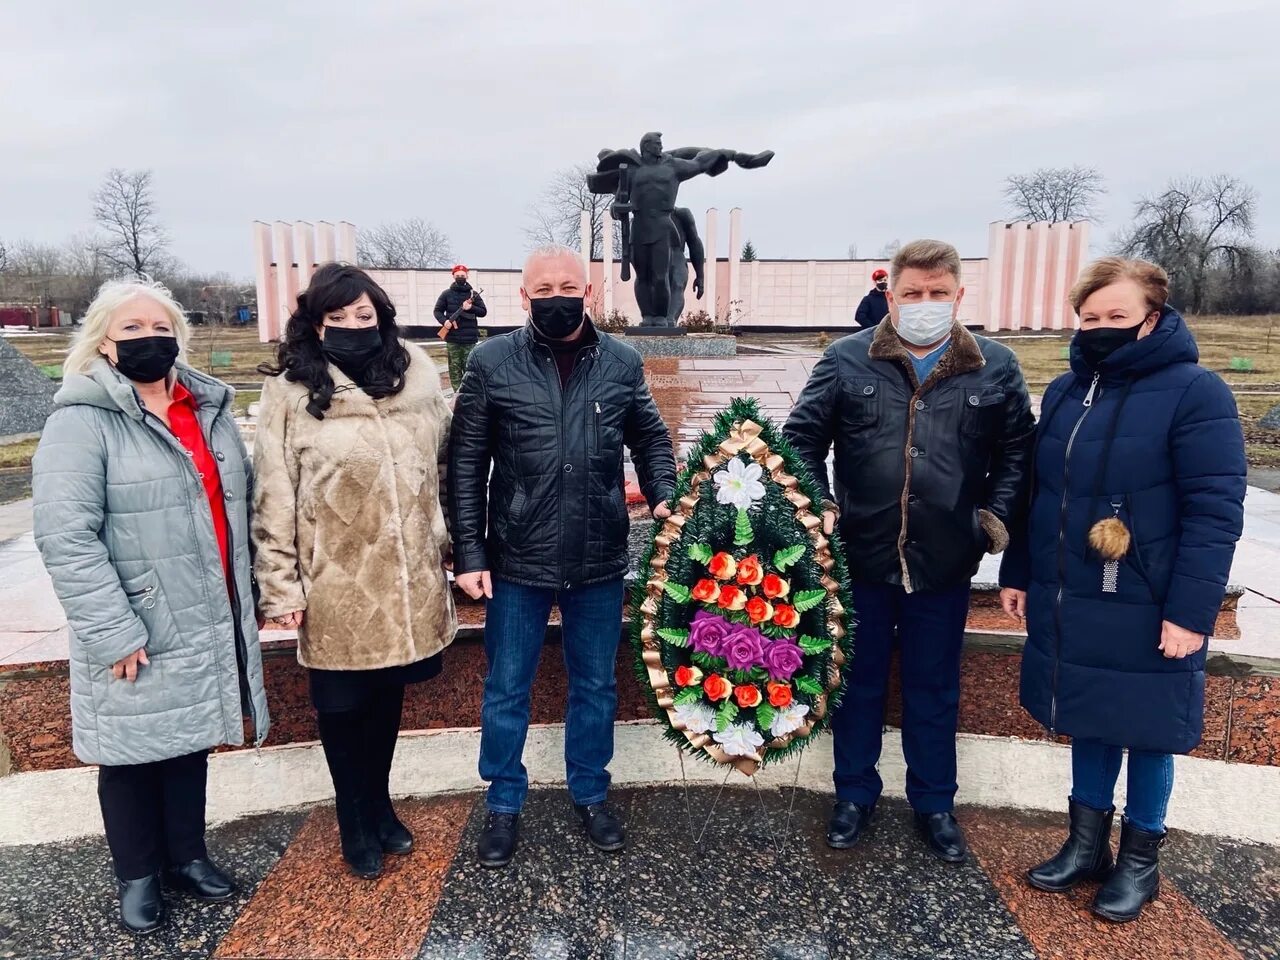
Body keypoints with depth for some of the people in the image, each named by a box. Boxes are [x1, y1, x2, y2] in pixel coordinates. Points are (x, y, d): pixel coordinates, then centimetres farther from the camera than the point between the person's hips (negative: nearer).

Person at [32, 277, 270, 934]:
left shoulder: (209, 408, 7)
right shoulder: (82, 420, -12)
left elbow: (239, 503, 14)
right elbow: (65, 535, -18)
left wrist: (247, 595, 13)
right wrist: (112, 630, -21)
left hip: (207, 622, 5)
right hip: (136, 632, -5)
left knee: (191, 738, 19)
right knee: (132, 752, 11)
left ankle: (187, 854, 39)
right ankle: (138, 874, 33)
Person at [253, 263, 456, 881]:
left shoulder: (417, 379, 2)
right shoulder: (290, 395, -8)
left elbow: (443, 467, 11)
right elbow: (273, 501, -7)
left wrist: (444, 546, 13)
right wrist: (282, 587, -7)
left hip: (408, 582, 3)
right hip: (336, 589, -3)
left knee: (388, 697, 19)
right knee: (343, 705, 12)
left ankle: (380, 805, 41)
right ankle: (356, 824, 33)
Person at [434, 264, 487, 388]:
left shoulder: (473, 294, 8)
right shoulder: (447, 294, 7)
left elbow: (483, 312, 6)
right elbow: (438, 310, 9)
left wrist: (471, 308, -13)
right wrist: (444, 321, -11)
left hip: (469, 338, 0)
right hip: (452, 338, 1)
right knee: (454, 367, 2)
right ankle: (457, 392, 7)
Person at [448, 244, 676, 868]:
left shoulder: (622, 364, 0)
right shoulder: (491, 363, -5)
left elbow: (650, 439, 12)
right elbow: (466, 465, -3)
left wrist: (664, 498, -7)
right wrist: (470, 553, -7)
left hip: (599, 561, 2)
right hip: (517, 561, -1)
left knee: (595, 686, 17)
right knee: (506, 690, 13)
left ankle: (590, 795, 39)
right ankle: (504, 804, 34)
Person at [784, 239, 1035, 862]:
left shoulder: (995, 367, 2)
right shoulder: (847, 361, -2)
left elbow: (1017, 451, 10)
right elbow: (803, 436, 2)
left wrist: (997, 513, -2)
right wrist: (817, 505, -9)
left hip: (944, 562, 1)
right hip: (861, 557, 0)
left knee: (934, 688, 16)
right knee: (858, 682, 14)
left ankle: (935, 803, 35)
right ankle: (854, 794, 33)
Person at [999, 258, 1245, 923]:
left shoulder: (1194, 392, -12)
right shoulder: (1064, 391, 7)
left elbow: (1216, 511, -16)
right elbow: (1038, 491, 14)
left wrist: (1190, 611, -19)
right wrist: (1017, 572, 14)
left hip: (1146, 613, -5)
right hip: (1068, 604, 6)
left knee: (1146, 733, 11)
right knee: (1090, 723, 18)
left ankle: (1140, 858, 31)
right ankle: (1086, 844, 34)